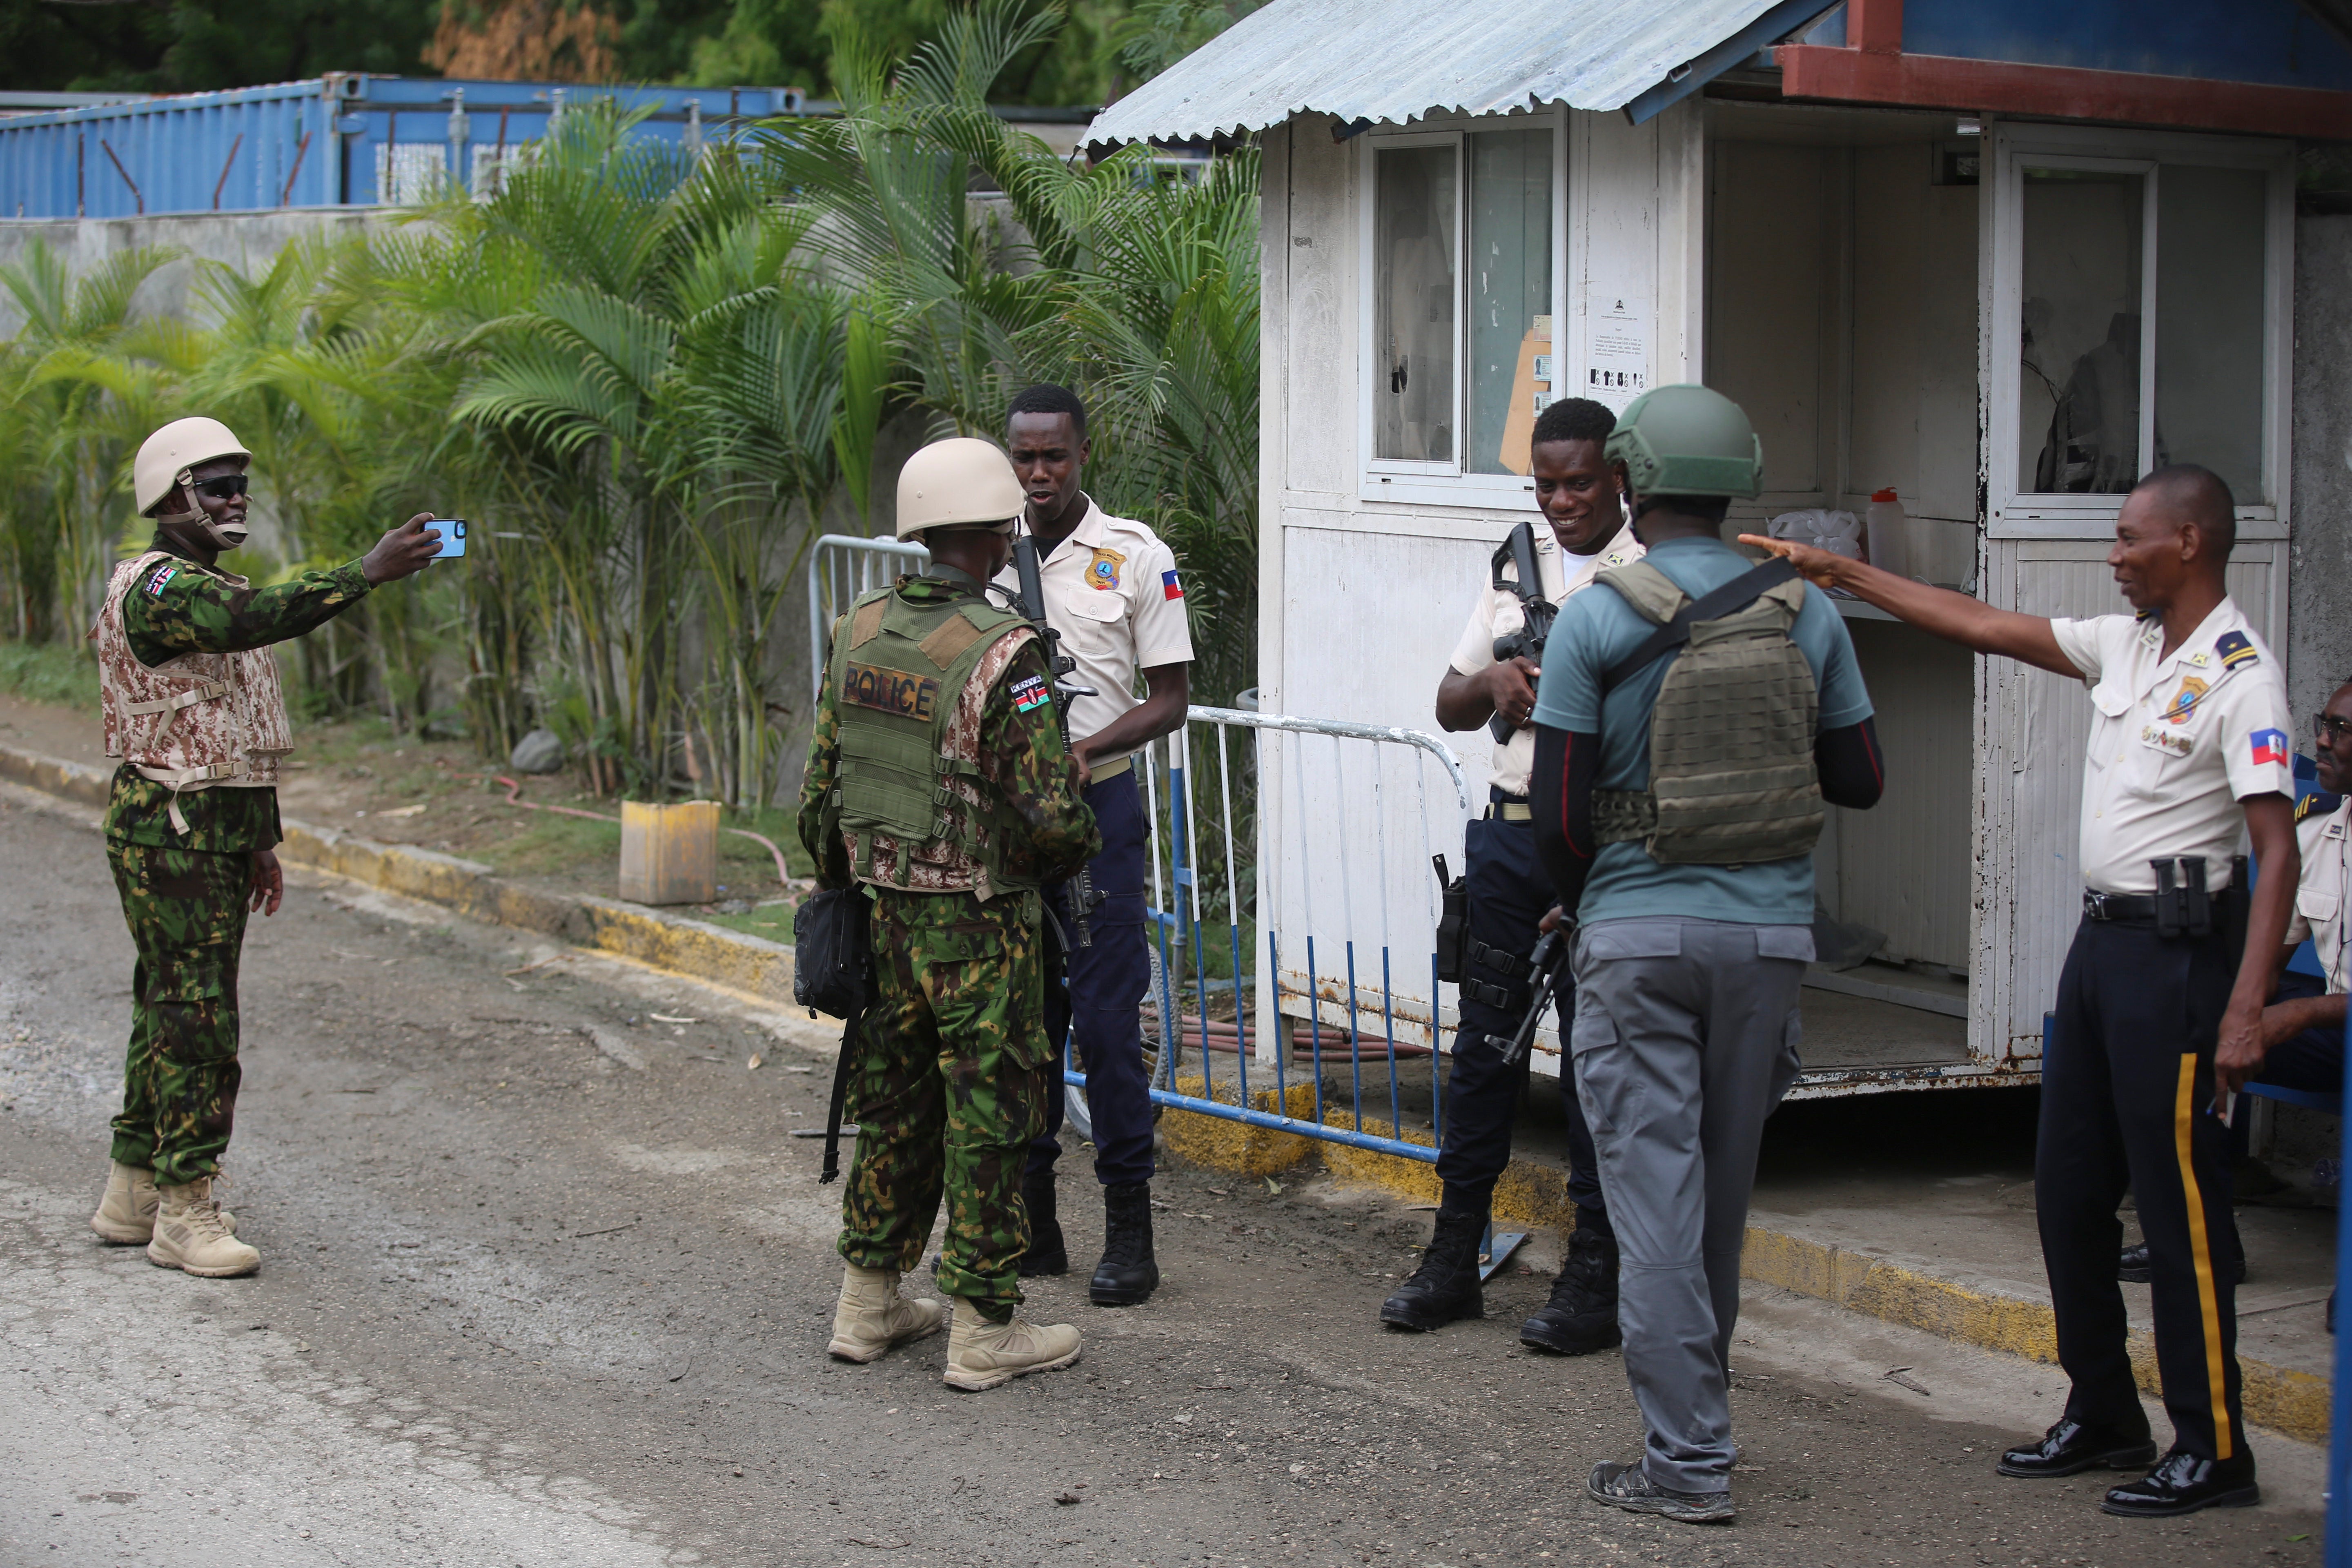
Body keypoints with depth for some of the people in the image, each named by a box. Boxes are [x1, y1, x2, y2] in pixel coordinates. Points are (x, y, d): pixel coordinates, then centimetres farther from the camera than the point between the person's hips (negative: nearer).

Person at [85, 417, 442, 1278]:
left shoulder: (216, 588, 19)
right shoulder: (153, 587, -14)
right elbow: (258, 617, -35)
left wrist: (263, 840, 21)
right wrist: (368, 571, -42)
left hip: (221, 825, 10)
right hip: (168, 826, -10)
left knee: (171, 1008, 13)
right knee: (196, 1014, -10)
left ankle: (133, 1194, 21)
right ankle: (185, 1212, -6)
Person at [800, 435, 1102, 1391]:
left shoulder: (858, 634, 3)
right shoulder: (1002, 653, -18)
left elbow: (821, 784, 9)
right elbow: (1048, 806, -20)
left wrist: (840, 886, 21)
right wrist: (1074, 849, 3)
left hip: (883, 908, 7)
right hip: (980, 924, -7)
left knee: (892, 1100, 17)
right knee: (988, 1109, 2)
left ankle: (868, 1303, 25)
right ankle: (984, 1329, 7)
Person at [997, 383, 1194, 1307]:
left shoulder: (1136, 557, -2)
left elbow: (1171, 698, -3)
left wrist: (1086, 749, -19)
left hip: (1095, 807, -4)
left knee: (1106, 1016, -5)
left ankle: (1130, 1224, 3)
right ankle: (1030, 1219, 17)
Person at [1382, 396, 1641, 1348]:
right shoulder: (1513, 567, 14)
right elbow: (1449, 707, 16)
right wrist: (1491, 681, -4)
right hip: (1509, 832, 5)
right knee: (1486, 1040, 8)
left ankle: (1596, 1278, 9)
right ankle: (1454, 1261, 17)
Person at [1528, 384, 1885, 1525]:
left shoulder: (1594, 621, -9)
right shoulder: (1806, 615, 1)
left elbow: (1558, 812, -9)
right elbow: (1861, 780, 8)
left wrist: (1579, 901, 11)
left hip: (1637, 934, -3)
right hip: (1769, 930, 4)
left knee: (1655, 1186, 0)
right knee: (1724, 1183, 17)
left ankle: (1688, 1459, -1)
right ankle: (1698, 1384, 33)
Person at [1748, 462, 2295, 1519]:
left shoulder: (2240, 677, -14)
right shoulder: (2124, 646, 10)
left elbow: (2277, 849, -18)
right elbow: (1984, 628, 16)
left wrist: (2245, 1011, -24)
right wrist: (1839, 574, 14)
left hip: (2176, 950, -9)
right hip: (2101, 938, 9)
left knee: (2179, 1205, -5)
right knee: (2067, 1192, 13)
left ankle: (2213, 1451, 3)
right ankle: (2103, 1418, 24)